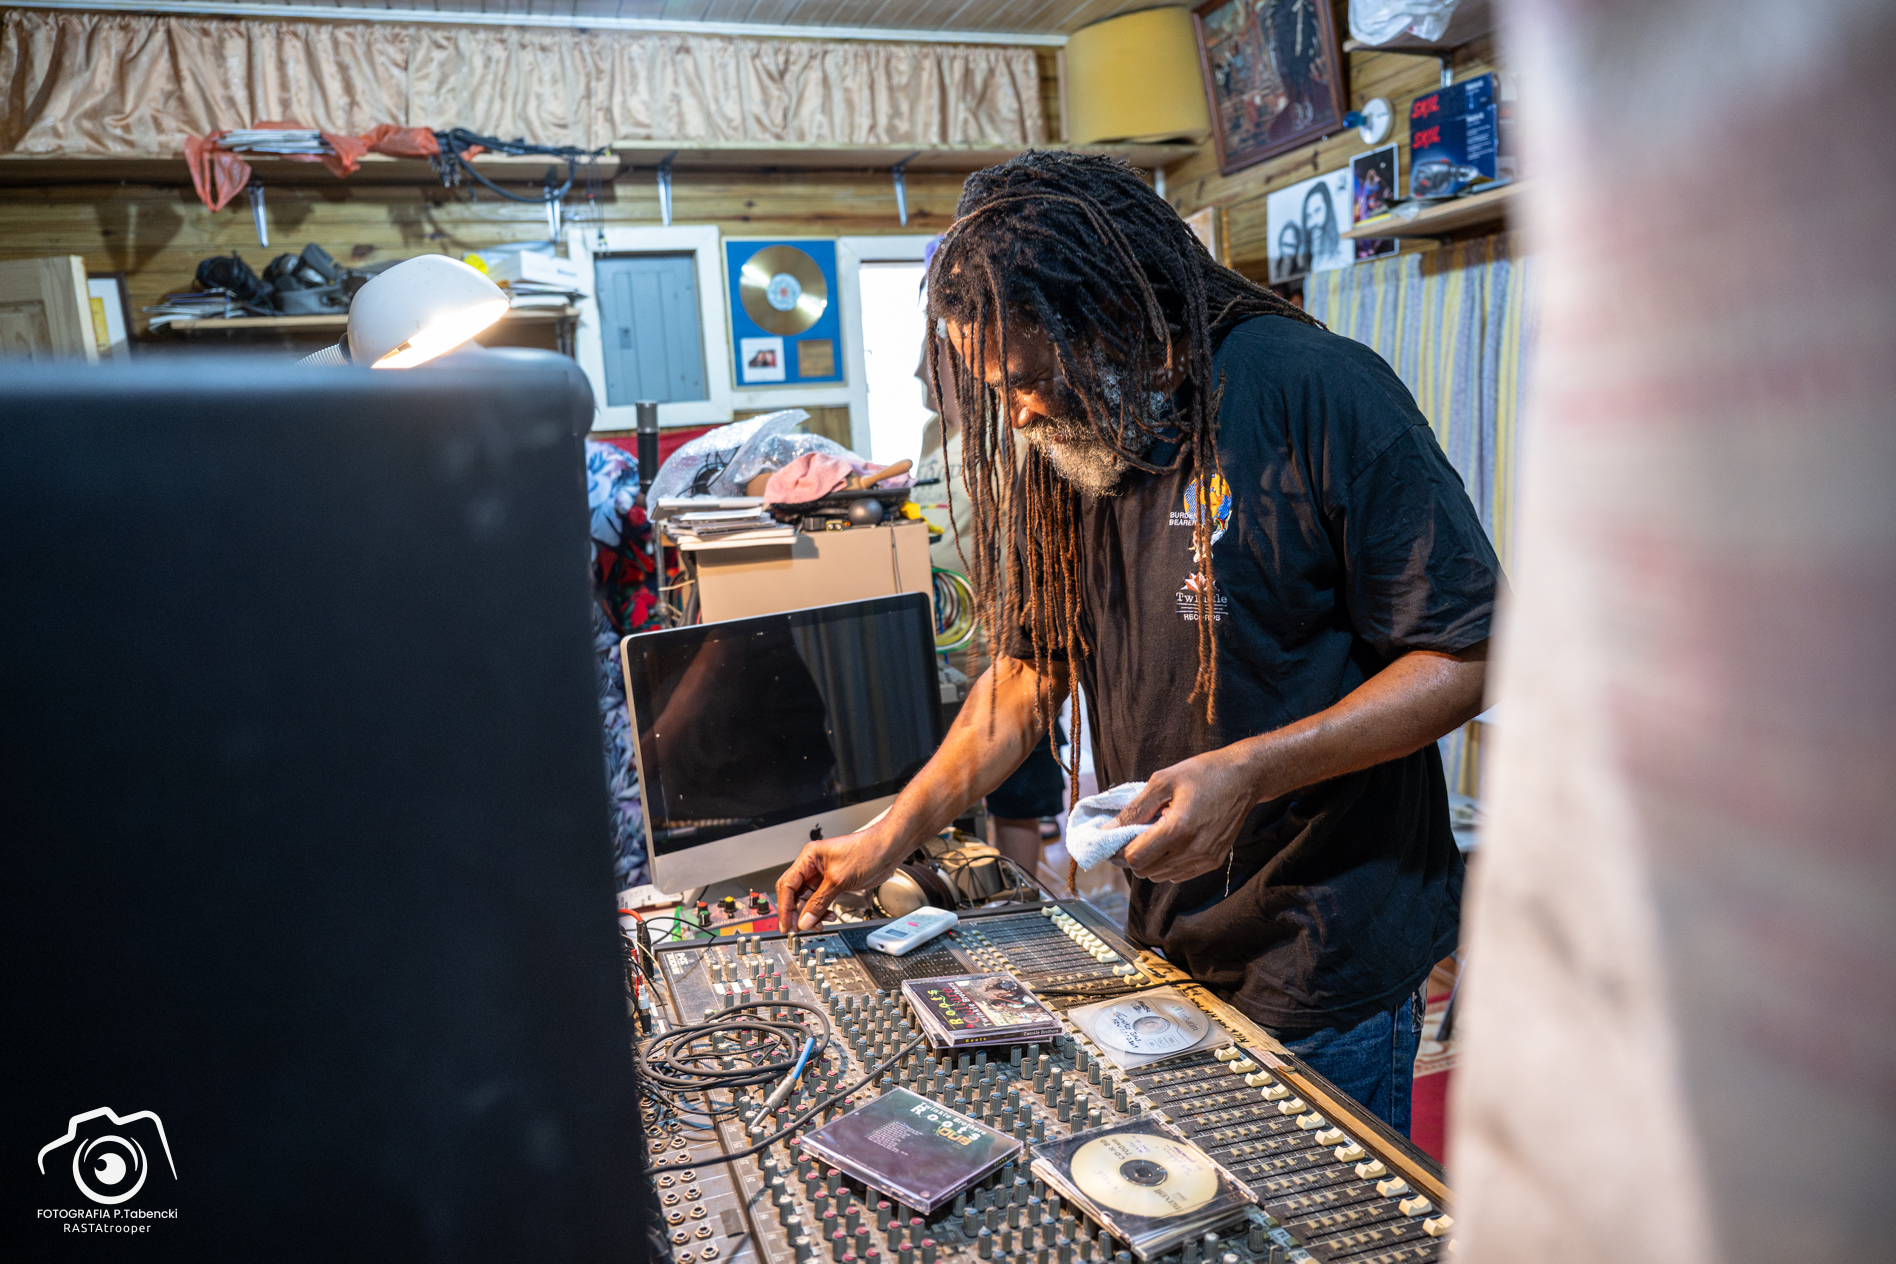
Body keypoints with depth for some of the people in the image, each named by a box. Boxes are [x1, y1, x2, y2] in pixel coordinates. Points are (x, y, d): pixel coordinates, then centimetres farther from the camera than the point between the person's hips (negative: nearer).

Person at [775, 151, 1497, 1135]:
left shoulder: (1320, 392, -17)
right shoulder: (1062, 449, 2)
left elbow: (1465, 658, -15)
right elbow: (1029, 668, 8)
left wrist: (1249, 773, -25)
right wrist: (886, 841, 3)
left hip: (1326, 962, -5)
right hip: (1164, 947, 6)